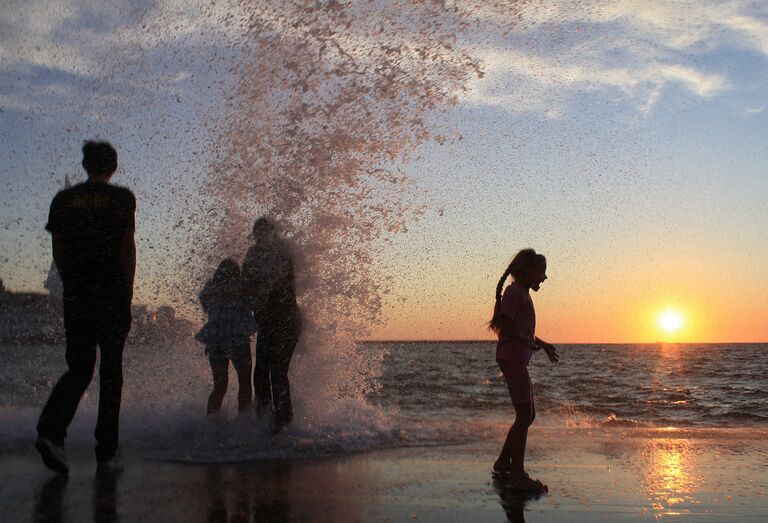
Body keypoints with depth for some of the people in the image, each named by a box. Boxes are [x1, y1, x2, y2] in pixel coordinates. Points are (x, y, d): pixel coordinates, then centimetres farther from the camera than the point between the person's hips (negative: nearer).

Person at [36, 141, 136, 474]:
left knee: (79, 369, 9)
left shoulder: (63, 199, 8)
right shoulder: (122, 198, -1)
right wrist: (127, 292, -2)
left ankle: (50, 430, -14)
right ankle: (106, 449, 9)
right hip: (112, 295, -3)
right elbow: (127, 248, -6)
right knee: (111, 370, 6)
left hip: (76, 296, 3)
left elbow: (58, 252, 8)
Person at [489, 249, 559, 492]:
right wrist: (532, 342, -22)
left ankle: (503, 464, 20)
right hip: (511, 356, -10)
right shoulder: (514, 292, -9)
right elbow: (507, 329, -16)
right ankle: (517, 474, -15)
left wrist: (542, 344, 26)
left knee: (527, 415, 12)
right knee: (525, 414, -14)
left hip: (518, 359, 10)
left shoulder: (523, 294, 21)